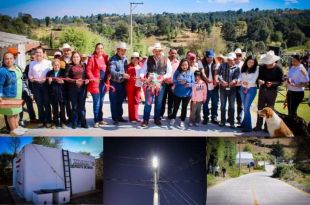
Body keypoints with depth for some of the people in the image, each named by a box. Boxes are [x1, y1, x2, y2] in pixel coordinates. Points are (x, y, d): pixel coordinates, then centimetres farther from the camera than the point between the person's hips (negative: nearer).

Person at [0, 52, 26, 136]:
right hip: (9, 96, -8)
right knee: (11, 113, 2)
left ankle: (17, 126, 33)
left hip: (17, 95, 8)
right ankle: (13, 130, 13)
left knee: (16, 111, 19)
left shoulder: (16, 67, 4)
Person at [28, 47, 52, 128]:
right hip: (36, 85, 3)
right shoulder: (32, 63, 10)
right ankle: (41, 121, 16)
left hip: (45, 84, -3)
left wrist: (46, 79, -18)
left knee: (46, 103, 1)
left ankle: (48, 121, 9)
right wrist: (31, 78, -9)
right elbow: (29, 74, 11)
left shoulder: (48, 62, 0)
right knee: (39, 104, 7)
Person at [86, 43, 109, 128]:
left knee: (101, 102, 13)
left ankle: (100, 119, 22)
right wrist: (93, 79, -21)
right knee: (96, 102, -6)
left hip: (103, 82, 6)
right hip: (95, 83, -6)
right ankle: (96, 121, 1)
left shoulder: (105, 57, 10)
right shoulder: (92, 58, -6)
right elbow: (88, 70, -10)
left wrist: (107, 77, 1)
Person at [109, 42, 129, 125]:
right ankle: (115, 118, 11)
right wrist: (122, 74, -34)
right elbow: (112, 71, -24)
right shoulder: (113, 59, -13)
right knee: (114, 102, 3)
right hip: (114, 83, -5)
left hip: (122, 83, 5)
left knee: (120, 101, 14)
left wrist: (126, 75, 0)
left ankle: (119, 117, 24)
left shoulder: (125, 58, 6)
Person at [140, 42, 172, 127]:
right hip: (150, 83, -1)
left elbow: (169, 72, 1)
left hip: (161, 84, 1)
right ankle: (145, 120, 3)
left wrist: (163, 77, -16)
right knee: (148, 102, -4)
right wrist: (142, 76, -17)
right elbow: (143, 70, 2)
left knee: (158, 103, 10)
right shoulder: (148, 59, 5)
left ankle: (157, 119, 23)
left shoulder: (166, 60, 4)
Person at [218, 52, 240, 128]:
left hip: (232, 88, -1)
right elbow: (219, 74, -11)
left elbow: (236, 77, -13)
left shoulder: (236, 68, -1)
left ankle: (232, 122, 11)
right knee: (223, 105, 8)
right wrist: (222, 81, -30)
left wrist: (234, 81, -35)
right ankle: (222, 121, 18)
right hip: (223, 88, 1)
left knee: (231, 105, 3)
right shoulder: (222, 66, 1)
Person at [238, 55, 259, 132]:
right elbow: (240, 77, 4)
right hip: (243, 89, 5)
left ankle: (248, 127, -7)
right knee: (245, 107, 14)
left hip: (251, 89, -5)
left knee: (246, 108, -11)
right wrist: (240, 81, -18)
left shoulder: (256, 69, -8)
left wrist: (247, 82, -35)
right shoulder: (243, 68, 7)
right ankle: (244, 123, 25)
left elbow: (253, 80, -16)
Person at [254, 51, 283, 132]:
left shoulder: (278, 69, -10)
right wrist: (259, 80, -16)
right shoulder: (262, 67, -2)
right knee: (260, 108, 7)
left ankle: (267, 127, 15)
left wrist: (272, 83, -27)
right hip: (262, 89, 3)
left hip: (272, 91, -3)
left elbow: (280, 81, -10)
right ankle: (258, 126, 17)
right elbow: (259, 76, 7)